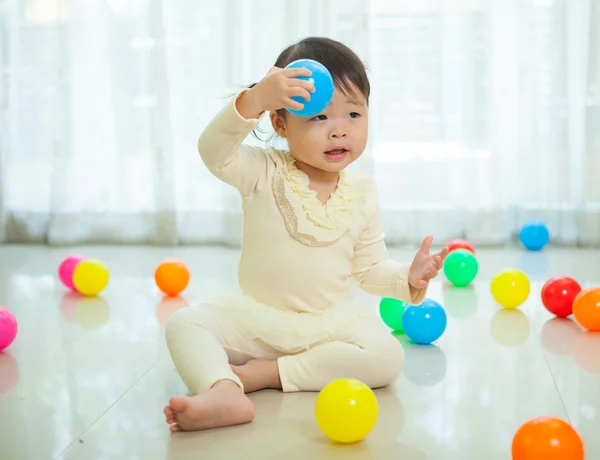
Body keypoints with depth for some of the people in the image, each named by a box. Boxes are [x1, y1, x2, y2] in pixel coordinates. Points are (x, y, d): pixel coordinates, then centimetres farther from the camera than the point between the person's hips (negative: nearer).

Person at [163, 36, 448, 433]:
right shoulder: (264, 173, -9)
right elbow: (214, 152, -30)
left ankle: (269, 372, -20)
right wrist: (254, 100, -44)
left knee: (387, 357, -24)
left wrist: (408, 278, -15)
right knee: (185, 325, -20)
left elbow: (369, 268, 5)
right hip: (256, 316, -1)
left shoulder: (362, 193, -1)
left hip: (332, 322, 2)